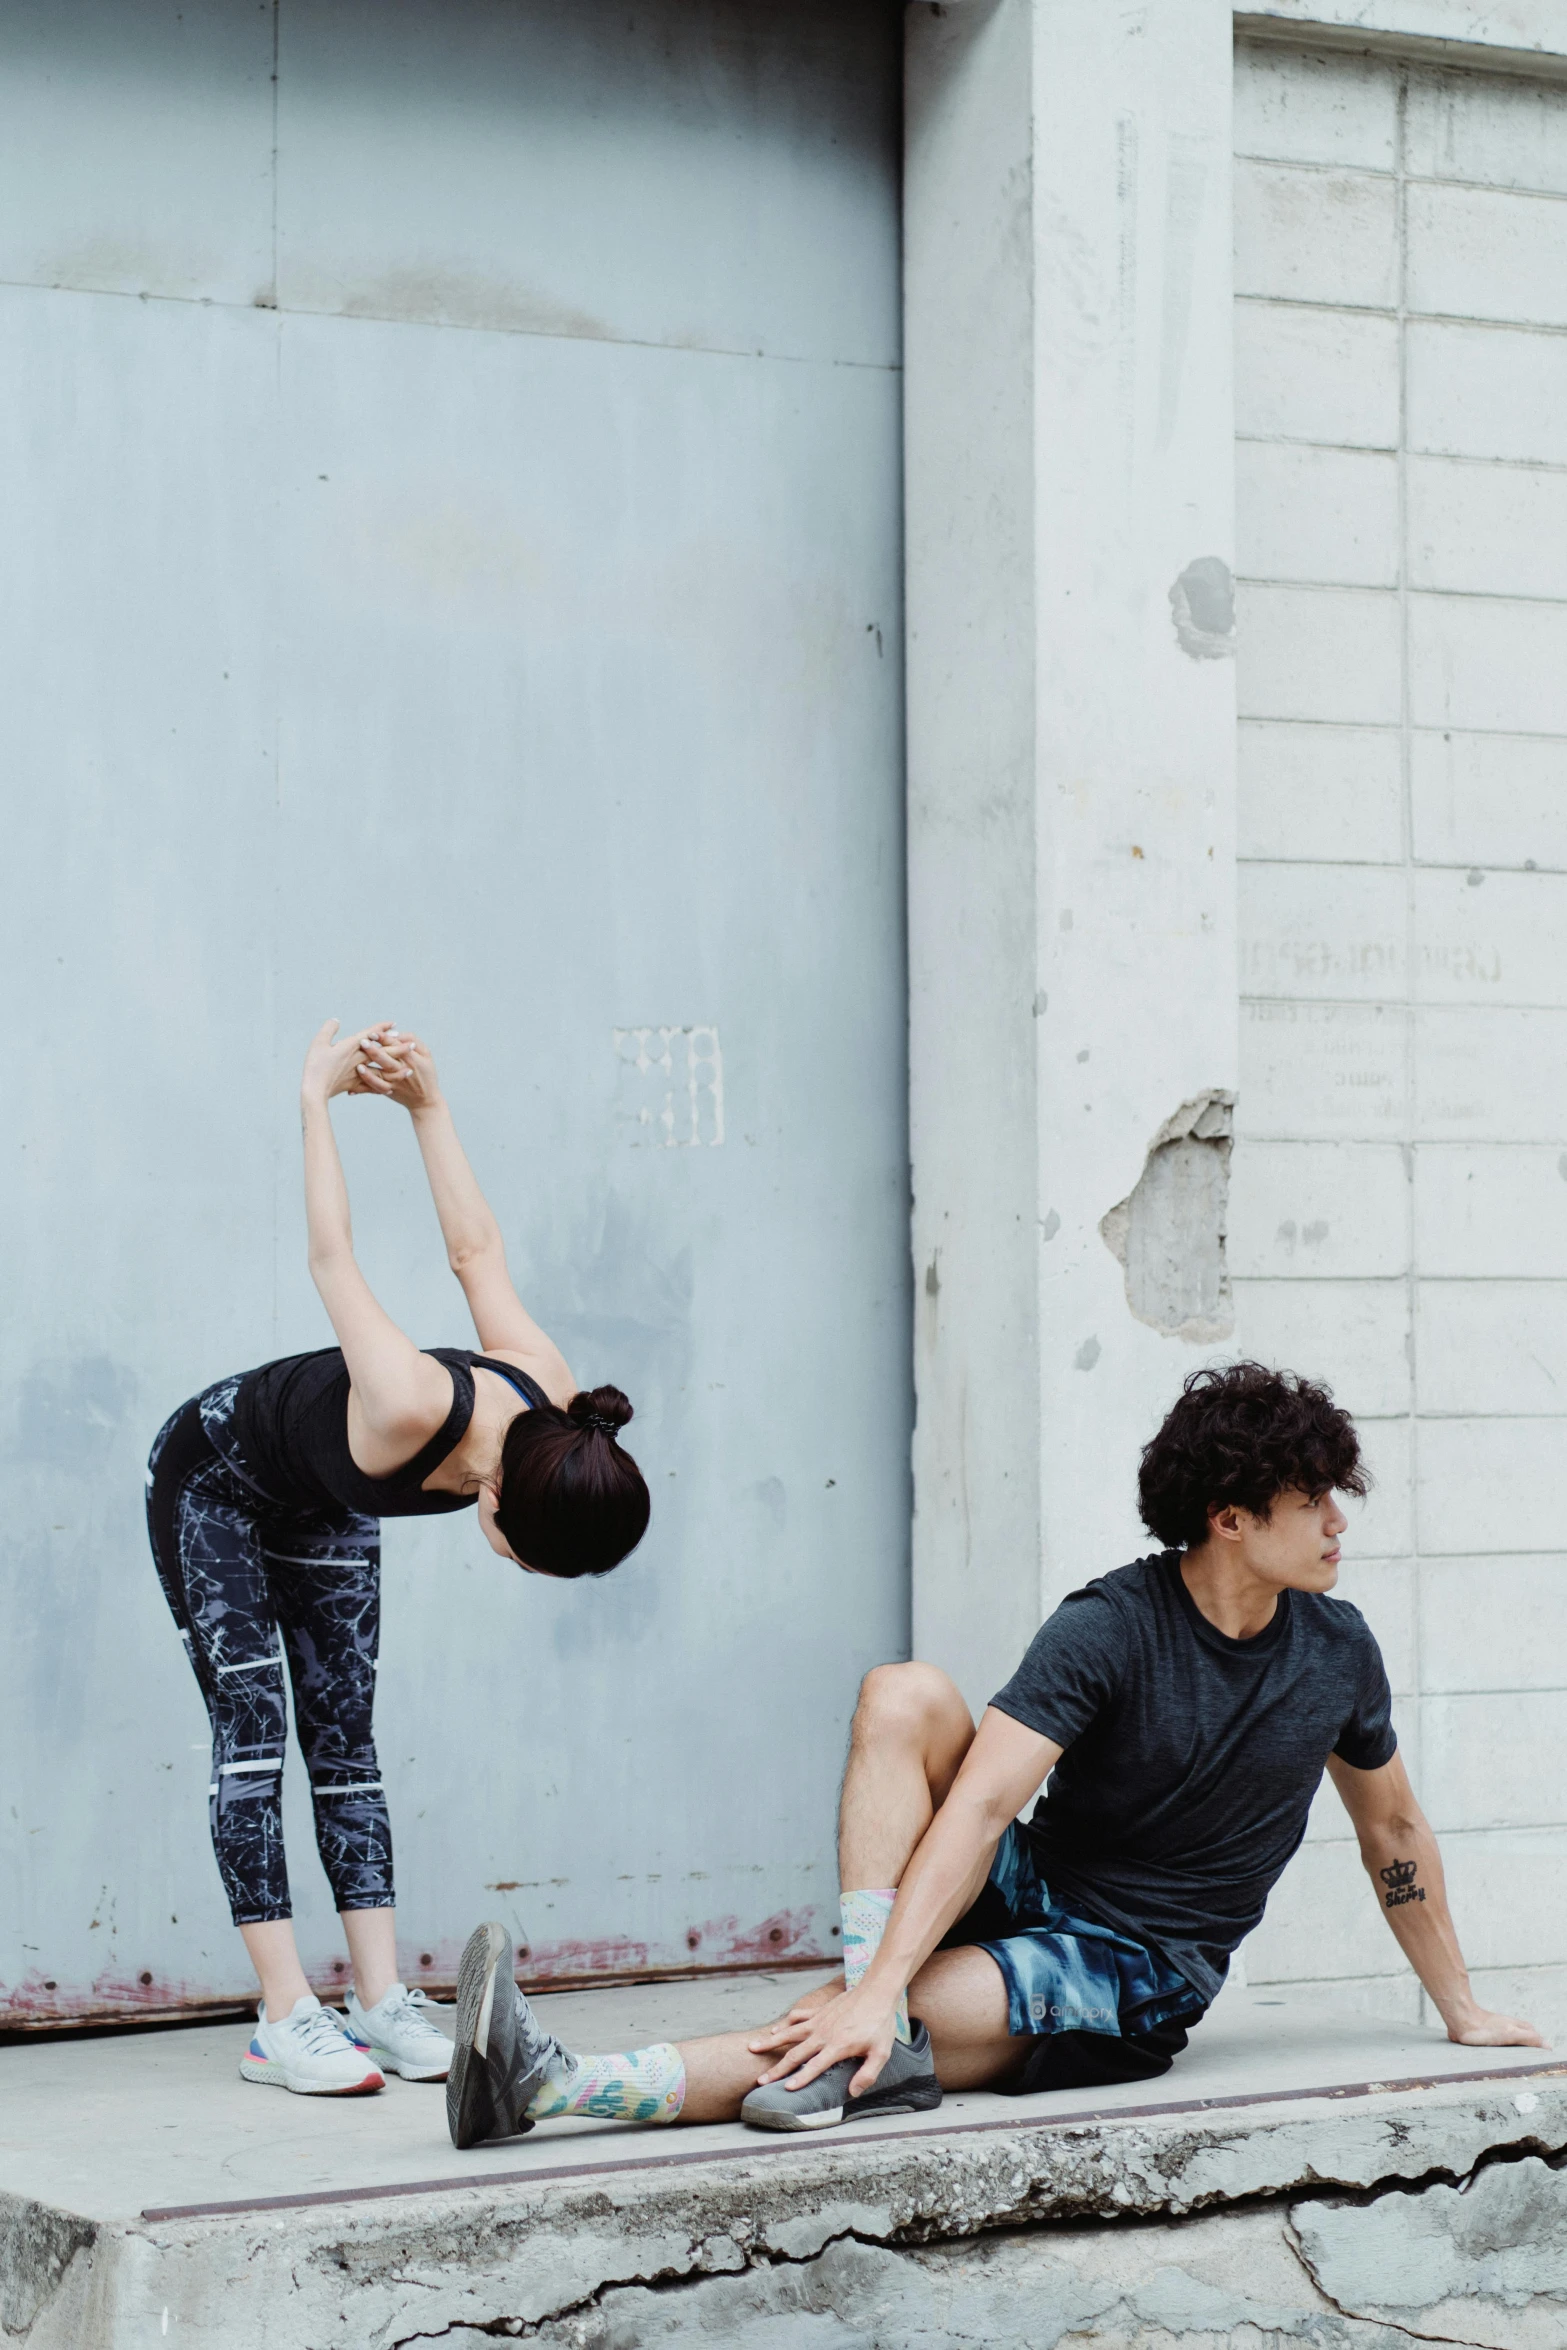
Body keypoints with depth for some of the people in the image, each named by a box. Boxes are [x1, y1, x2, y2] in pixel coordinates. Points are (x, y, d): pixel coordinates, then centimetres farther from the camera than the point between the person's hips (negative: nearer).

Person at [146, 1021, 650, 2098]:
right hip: (213, 1476, -6)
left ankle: (381, 1997, -6)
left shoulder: (552, 1408, -23)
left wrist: (429, 1104, -6)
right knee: (252, 1722, -14)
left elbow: (475, 1250, -11)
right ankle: (285, 2017, -19)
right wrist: (318, 1095, -18)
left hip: (323, 1512, 6)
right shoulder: (413, 1412, -44)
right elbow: (335, 1260, -30)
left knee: (344, 1733, -1)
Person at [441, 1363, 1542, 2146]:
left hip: (1142, 1974, 0)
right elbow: (978, 1805, -24)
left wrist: (1462, 2008, 24)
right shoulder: (1111, 1626, -14)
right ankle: (868, 2000, -34)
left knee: (914, 2023, -27)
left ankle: (556, 2086, -38)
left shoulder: (1337, 1651, -2)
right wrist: (876, 1985, -36)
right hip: (1029, 1890, 0)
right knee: (904, 1692, -23)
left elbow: (1394, 1828, 17)